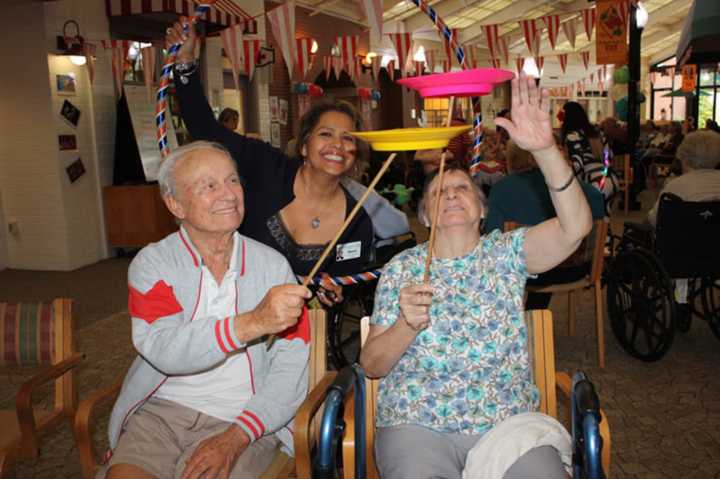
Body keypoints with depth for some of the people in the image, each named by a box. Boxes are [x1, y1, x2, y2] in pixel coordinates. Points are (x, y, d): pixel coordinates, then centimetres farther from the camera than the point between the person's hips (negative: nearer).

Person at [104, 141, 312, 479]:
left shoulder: (273, 266, 2)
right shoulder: (151, 263, 0)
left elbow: (291, 367, -4)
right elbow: (165, 349, -17)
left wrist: (236, 437, -16)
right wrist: (252, 323, -32)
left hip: (244, 422, 0)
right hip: (160, 413, 1)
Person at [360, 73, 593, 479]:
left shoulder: (506, 252, 5)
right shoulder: (401, 269, 4)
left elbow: (575, 226, -14)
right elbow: (371, 365, 1)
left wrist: (545, 149, -28)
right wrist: (406, 325, -20)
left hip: (509, 423, 1)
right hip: (417, 427, -1)